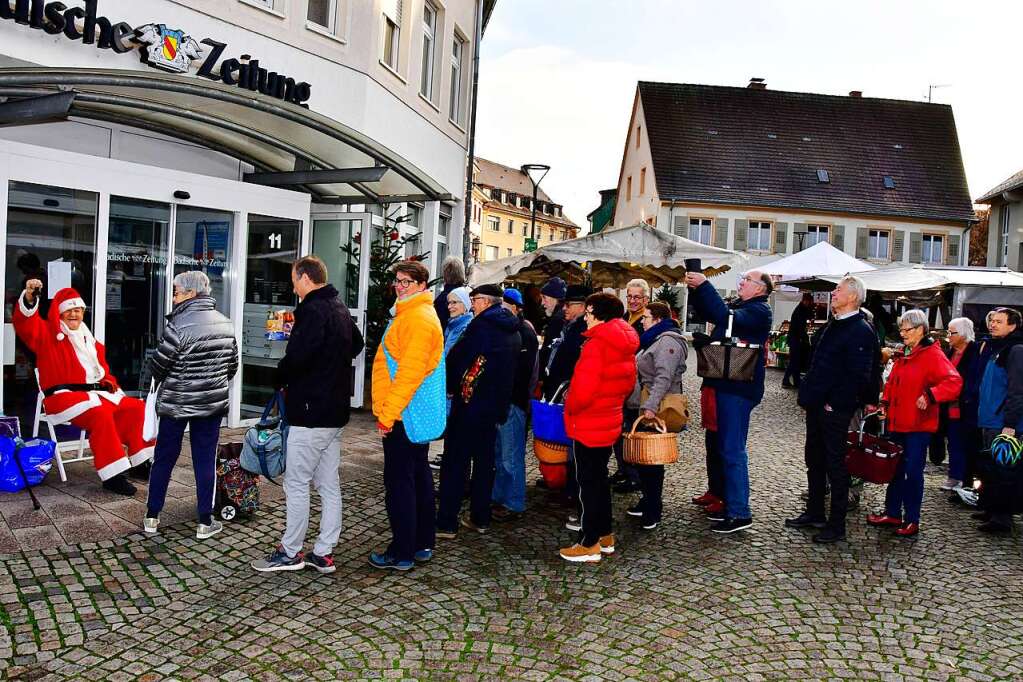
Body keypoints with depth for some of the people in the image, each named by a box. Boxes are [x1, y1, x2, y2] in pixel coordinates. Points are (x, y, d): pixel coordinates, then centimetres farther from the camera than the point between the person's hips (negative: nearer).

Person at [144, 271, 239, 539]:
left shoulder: (180, 325, -17)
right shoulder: (225, 324, 1)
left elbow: (158, 364, -12)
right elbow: (233, 365, 8)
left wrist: (161, 381, 10)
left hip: (176, 402, -4)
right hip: (213, 404, 4)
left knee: (164, 458, 11)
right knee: (205, 461, 8)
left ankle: (152, 517, 22)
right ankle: (205, 522, 11)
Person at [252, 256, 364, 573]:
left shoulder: (313, 310, -17)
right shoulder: (341, 308, 13)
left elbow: (296, 357, -25)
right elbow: (356, 345, 28)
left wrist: (279, 380, -6)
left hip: (310, 412, -9)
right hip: (336, 411, 9)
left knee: (296, 483, 2)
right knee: (329, 484, 11)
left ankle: (290, 553, 13)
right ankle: (323, 553, 19)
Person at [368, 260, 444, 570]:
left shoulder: (419, 318, -17)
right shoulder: (412, 314, 17)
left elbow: (409, 373, -23)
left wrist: (388, 414, -20)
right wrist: (388, 410, 20)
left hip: (402, 415, -11)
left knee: (398, 481, -3)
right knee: (418, 476, 15)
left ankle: (402, 553, 5)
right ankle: (422, 544, 25)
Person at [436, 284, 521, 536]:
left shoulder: (482, 324, -14)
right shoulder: (513, 330, 10)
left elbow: (456, 357, -14)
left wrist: (450, 387, 1)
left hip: (470, 402, -7)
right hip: (496, 405, 8)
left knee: (455, 462, -2)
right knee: (485, 462, 15)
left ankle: (446, 522, 0)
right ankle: (480, 518, 22)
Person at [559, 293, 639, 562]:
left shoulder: (596, 344, -21)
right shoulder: (625, 346, 7)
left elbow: (583, 389, -25)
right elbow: (628, 383, 16)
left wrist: (570, 407, -8)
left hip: (588, 426, -9)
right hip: (610, 422, 9)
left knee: (589, 483, 1)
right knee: (600, 479, 19)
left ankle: (589, 544, 9)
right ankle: (605, 536, 28)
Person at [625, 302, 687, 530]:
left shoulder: (668, 342, -15)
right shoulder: (654, 340, 19)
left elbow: (663, 378, -26)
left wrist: (651, 406, -34)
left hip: (653, 412, -10)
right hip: (638, 409, 10)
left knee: (651, 460, -2)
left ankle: (653, 511, 8)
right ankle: (647, 501, 29)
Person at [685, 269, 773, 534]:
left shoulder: (759, 310, -10)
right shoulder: (739, 305, 18)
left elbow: (727, 318, -26)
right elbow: (706, 313, 22)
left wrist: (704, 285, -23)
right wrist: (695, 289, 6)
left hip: (738, 389, -10)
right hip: (723, 384, 10)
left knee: (732, 450, -8)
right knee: (720, 446, 16)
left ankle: (739, 513, -1)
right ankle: (729, 504, 27)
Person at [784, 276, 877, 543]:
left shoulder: (860, 331, -15)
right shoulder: (832, 325, 14)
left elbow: (858, 375, -21)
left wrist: (835, 402, -18)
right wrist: (809, 392, 13)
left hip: (835, 409, -9)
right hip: (817, 405, 9)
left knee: (835, 464, 0)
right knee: (814, 460, 17)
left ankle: (837, 525, 11)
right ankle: (815, 513, 30)